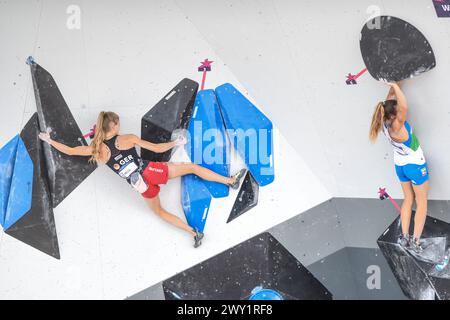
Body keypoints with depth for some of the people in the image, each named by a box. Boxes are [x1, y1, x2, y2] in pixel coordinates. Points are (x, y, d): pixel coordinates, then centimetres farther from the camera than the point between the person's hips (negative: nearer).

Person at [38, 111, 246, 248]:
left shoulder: (97, 150, 5)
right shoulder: (128, 139, 1)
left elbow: (69, 151, 14)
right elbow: (157, 149, 2)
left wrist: (49, 140, 30)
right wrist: (175, 143, 18)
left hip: (141, 186, 2)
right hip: (151, 172, -2)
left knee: (159, 211, 26)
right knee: (192, 167, 13)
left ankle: (194, 233, 13)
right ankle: (231, 181, 14)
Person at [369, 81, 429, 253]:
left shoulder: (385, 122, -13)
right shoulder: (396, 128, -33)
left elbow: (391, 98, -2)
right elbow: (405, 107, -49)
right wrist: (395, 85, -39)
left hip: (400, 166, 7)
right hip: (416, 166, -7)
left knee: (408, 199, 20)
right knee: (421, 202, 8)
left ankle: (404, 237, 19)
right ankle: (415, 242, 7)